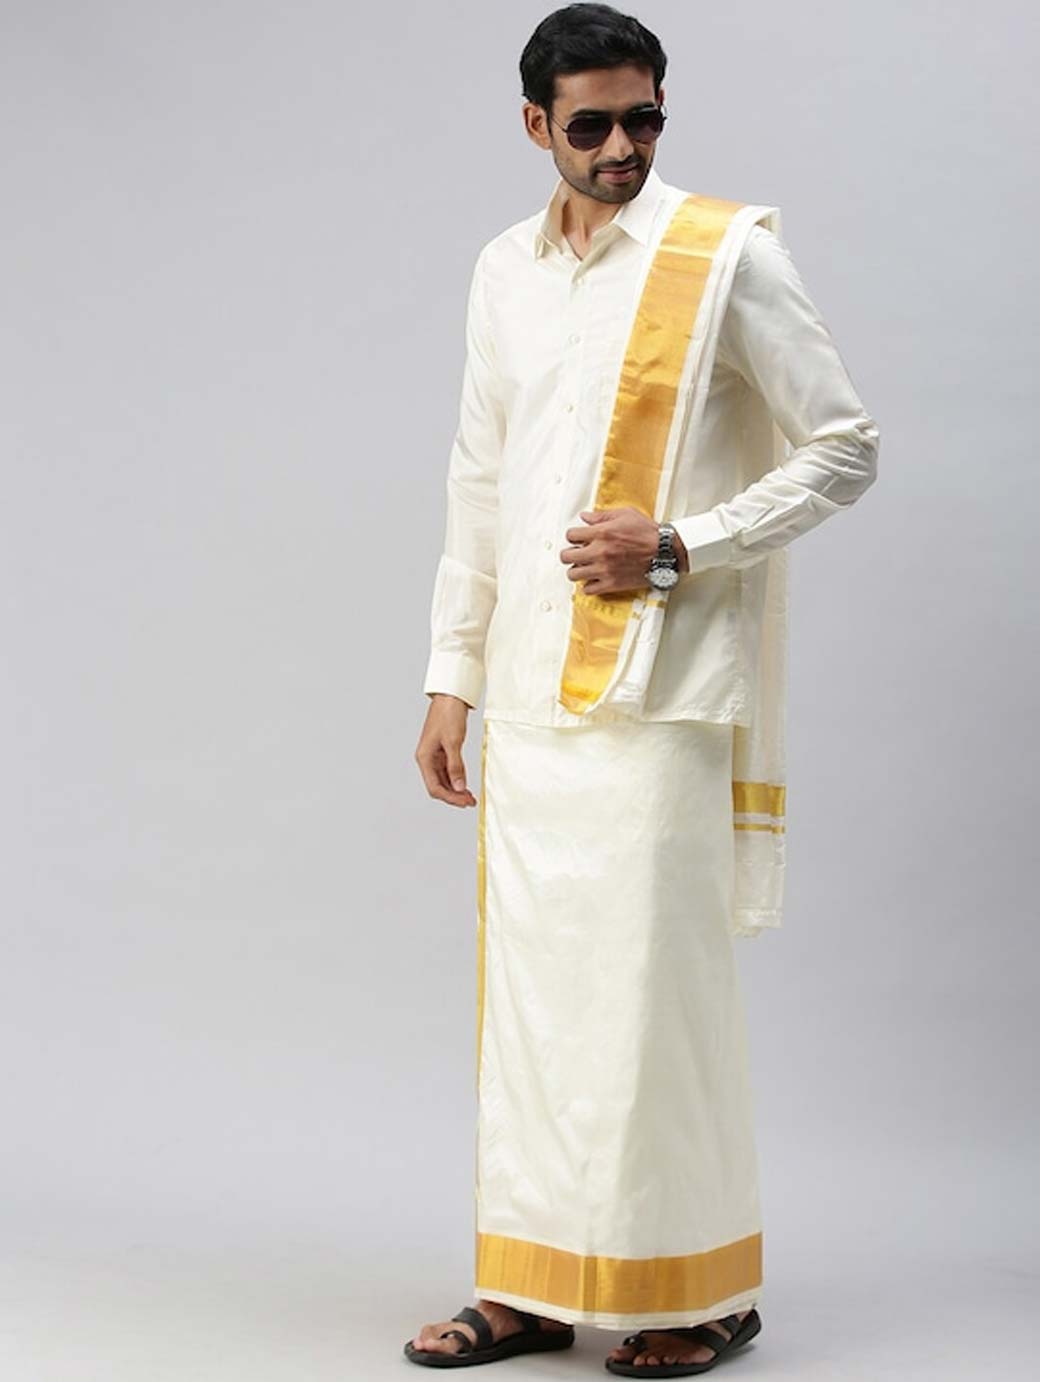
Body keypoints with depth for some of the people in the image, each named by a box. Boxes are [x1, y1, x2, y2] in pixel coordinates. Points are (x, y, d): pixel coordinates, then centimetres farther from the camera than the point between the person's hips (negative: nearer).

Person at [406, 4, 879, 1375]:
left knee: (653, 985, -3)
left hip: (659, 686, -5)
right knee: (529, 984, 9)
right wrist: (451, 675, 13)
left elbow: (844, 448, -4)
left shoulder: (729, 254, -5)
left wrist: (677, 547, -14)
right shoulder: (506, 270, 12)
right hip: (528, 691, 6)